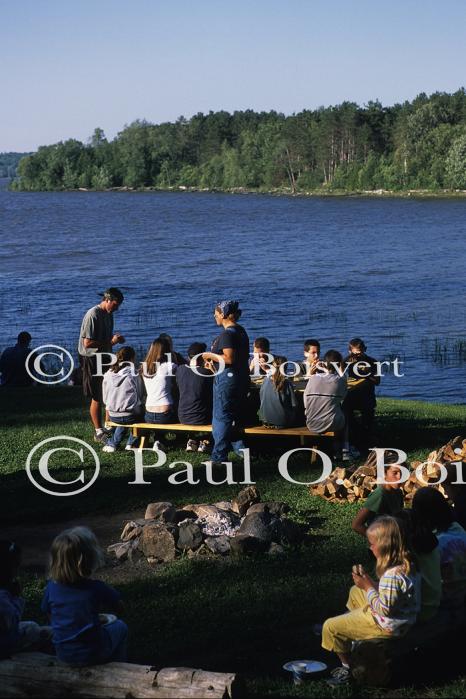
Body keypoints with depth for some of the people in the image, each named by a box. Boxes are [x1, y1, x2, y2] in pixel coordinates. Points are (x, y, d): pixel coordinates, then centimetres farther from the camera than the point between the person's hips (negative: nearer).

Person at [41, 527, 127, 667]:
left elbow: (49, 613, 6)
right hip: (91, 654, -4)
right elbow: (119, 607, -6)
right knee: (120, 626, 23)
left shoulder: (52, 587, -9)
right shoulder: (95, 588, -20)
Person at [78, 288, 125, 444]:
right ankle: (99, 432, 6)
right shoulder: (93, 315, -19)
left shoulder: (108, 314, 10)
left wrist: (115, 338, 2)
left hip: (105, 358, 9)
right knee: (97, 397, -3)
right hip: (92, 359, -9)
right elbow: (87, 343, -24)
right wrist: (110, 342, -22)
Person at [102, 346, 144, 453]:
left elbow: (105, 398, 7)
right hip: (131, 416, -5)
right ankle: (131, 443, 20)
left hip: (113, 416, 5)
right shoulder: (134, 375, -8)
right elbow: (141, 396, 0)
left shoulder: (108, 375, 3)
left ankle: (112, 444, 27)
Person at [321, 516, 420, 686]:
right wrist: (368, 581, -2)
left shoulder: (393, 575, -34)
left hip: (386, 626, -10)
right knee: (355, 591, 32)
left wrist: (367, 586, -19)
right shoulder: (405, 563, -4)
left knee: (330, 627, -4)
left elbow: (385, 609, -28)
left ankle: (348, 667, 15)